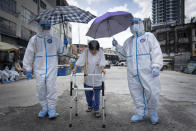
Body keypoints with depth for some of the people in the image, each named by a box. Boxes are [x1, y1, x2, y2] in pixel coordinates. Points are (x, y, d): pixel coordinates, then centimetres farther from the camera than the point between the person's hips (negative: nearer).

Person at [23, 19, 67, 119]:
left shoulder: (55, 39, 6)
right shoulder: (34, 39, 4)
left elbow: (61, 51, 17)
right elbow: (29, 55, 4)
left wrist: (64, 44, 1)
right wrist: (28, 70, 1)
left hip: (52, 68, -1)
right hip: (39, 68, 1)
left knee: (51, 88, -6)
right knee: (40, 89, 4)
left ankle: (51, 109, 7)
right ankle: (44, 108, 20)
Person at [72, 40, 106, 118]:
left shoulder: (100, 52, -5)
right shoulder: (85, 52, -4)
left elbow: (102, 61, -13)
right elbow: (80, 60, -10)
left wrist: (102, 68, -31)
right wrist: (75, 68, -21)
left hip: (97, 79, -2)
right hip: (87, 78, 2)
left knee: (96, 95, 3)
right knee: (88, 94, 15)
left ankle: (96, 110, 18)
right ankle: (90, 106, 40)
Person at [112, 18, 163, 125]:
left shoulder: (149, 36, 6)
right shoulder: (128, 41, 20)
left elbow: (156, 52, -4)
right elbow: (123, 53, 29)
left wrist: (156, 66, -17)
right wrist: (117, 46, 13)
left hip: (148, 72, -4)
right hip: (133, 74, 4)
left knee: (152, 92, -4)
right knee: (136, 93, 8)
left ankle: (152, 112, 22)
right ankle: (140, 113, 24)